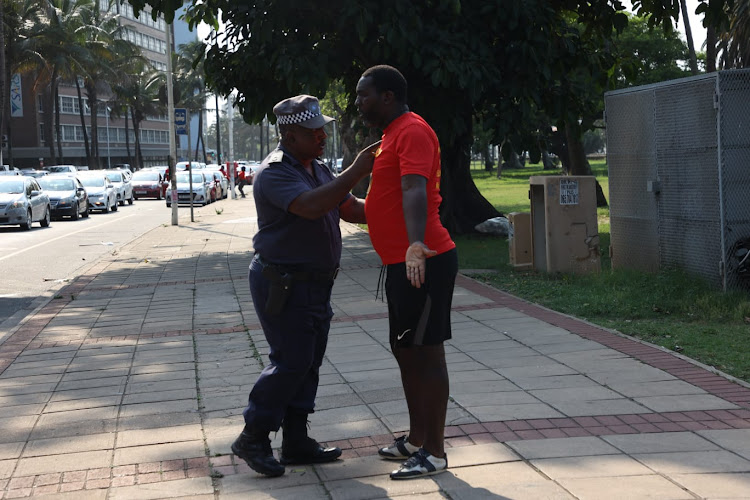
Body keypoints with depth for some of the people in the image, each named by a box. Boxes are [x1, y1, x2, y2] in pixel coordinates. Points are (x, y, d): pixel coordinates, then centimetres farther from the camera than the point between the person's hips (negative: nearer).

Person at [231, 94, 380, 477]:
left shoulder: (318, 170, 14)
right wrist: (355, 172, -33)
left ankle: (296, 442, 17)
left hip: (314, 283, 9)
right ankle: (252, 439, 2)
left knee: (308, 363, 10)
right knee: (290, 362, -10)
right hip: (282, 283, -9)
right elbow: (310, 206, -34)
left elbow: (352, 210, 15)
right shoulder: (275, 172, -17)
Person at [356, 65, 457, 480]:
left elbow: (414, 191, -32)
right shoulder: (393, 134, 18)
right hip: (402, 263, 11)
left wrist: (416, 246, -45)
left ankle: (435, 452, 2)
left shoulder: (413, 132, -15)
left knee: (426, 352, -5)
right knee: (404, 350, 16)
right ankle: (416, 439, 27)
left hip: (424, 262, -11)